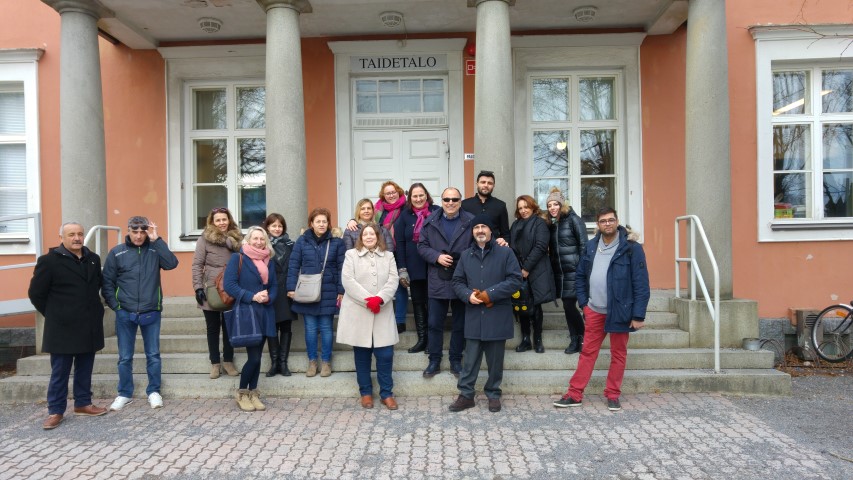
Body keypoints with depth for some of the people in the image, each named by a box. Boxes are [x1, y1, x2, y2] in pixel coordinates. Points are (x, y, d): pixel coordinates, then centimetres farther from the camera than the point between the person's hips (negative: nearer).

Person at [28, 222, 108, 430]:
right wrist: (54, 315, 1)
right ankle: (55, 411, 14)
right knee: (60, 372, 3)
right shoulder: (49, 261, -8)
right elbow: (36, 293, -3)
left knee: (85, 369, 13)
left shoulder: (93, 259, 9)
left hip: (89, 326, 5)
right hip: (62, 328, -5)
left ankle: (83, 404, 24)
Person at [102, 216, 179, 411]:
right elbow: (107, 282, 3)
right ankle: (125, 394, 23)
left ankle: (154, 391, 20)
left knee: (153, 355, 7)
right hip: (125, 314, 0)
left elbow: (171, 263, -18)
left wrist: (156, 240, -16)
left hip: (151, 313, 0)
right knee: (125, 357, 10)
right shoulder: (116, 252, 1)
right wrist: (115, 306, -6)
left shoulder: (155, 250, 1)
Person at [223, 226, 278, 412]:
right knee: (253, 357, -7)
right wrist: (252, 297, -20)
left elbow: (274, 286, 11)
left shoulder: (269, 261, 12)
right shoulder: (237, 258, -4)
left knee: (257, 356, 9)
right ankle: (241, 393, 14)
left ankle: (253, 394, 22)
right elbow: (229, 284, -12)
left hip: (264, 314, 5)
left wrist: (268, 297, -11)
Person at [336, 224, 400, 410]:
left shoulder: (388, 256, 12)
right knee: (362, 354, 6)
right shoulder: (351, 254, 6)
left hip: (382, 312, 1)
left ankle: (386, 393, 11)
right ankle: (365, 392, 19)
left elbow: (393, 280, 0)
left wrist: (379, 298, -17)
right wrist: (368, 300, -15)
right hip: (358, 312, -1)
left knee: (385, 354, -2)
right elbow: (348, 280, -6)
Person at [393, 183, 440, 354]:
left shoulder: (436, 212, -3)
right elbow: (399, 243, 1)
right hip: (414, 268, 2)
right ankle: (422, 339, 18)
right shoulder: (405, 216, 3)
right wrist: (402, 269, -4)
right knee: (418, 302, 9)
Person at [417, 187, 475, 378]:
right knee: (434, 323, 7)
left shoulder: (471, 221, -5)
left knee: (460, 324, 11)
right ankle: (434, 360, 20)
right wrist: (437, 257, -12)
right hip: (437, 281, 1)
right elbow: (422, 246, 4)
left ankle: (456, 360, 26)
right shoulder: (430, 221, 3)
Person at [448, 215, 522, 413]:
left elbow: (515, 280, -7)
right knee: (470, 359, 6)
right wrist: (468, 296, -9)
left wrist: (490, 294, -14)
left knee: (495, 360, 9)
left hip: (497, 317, -2)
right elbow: (457, 282, 12)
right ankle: (466, 395, 16)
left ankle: (493, 394, 24)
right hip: (474, 317, 2)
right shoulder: (466, 255, 11)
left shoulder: (505, 253, -1)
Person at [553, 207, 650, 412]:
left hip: (620, 311, -3)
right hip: (594, 311, 3)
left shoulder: (631, 248, -9)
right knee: (587, 352, 7)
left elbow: (641, 283, -10)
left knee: (618, 355, 9)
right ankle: (574, 394, 12)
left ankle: (613, 395, 22)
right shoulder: (590, 247, 4)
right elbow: (580, 277, 13)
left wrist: (638, 315, -13)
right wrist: (583, 303, 5)